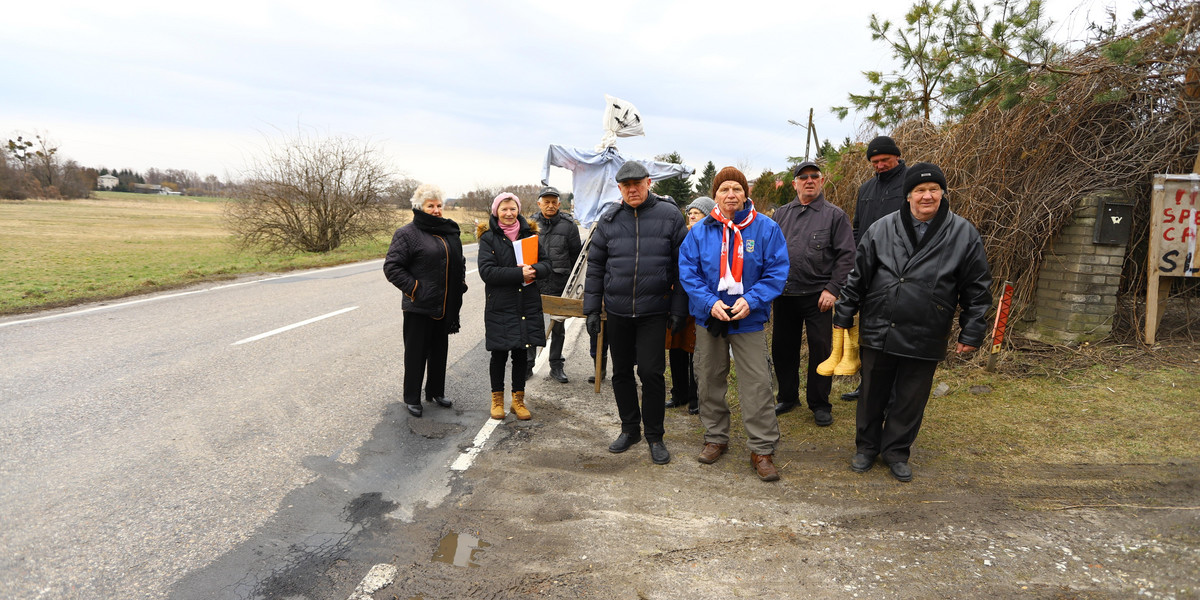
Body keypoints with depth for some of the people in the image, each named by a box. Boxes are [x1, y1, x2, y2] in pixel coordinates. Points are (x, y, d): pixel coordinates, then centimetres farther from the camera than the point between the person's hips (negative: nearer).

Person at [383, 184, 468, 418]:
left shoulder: (449, 232, 12)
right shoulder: (407, 233, -8)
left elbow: (459, 262, 27)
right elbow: (391, 267, -12)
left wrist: (460, 283, 13)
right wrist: (413, 288, -16)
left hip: (444, 306, 6)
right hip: (419, 307, -6)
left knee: (440, 350, 16)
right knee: (416, 353, 3)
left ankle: (436, 392, 31)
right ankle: (411, 398, 16)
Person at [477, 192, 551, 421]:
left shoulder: (530, 234, 9)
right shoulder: (488, 238, -2)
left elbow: (546, 265, 5)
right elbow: (486, 271, -14)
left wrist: (533, 270, -18)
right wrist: (519, 274, -21)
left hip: (528, 305, 3)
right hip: (499, 306, -3)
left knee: (521, 353, 10)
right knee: (499, 354, 5)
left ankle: (518, 399, 22)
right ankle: (497, 398, 22)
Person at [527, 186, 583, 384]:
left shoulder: (569, 225, 1)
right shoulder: (532, 224, 6)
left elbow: (576, 255, 5)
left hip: (559, 284, -1)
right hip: (534, 281, 1)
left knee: (558, 325, 9)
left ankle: (556, 366, 19)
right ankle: (528, 364, 15)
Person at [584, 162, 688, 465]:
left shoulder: (669, 216, -1)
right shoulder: (609, 219, 5)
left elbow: (682, 266, 0)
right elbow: (595, 266, 9)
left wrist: (678, 310, -4)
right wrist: (592, 309, 5)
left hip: (654, 310, -3)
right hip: (617, 310, 3)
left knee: (651, 372, -5)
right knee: (621, 372, 12)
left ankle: (654, 436, 14)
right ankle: (630, 429, 29)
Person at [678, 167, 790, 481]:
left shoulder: (766, 228, -5)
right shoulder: (700, 231, -1)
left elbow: (777, 272, -6)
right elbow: (688, 272, -3)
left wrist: (751, 300, -20)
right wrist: (709, 302, -16)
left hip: (749, 320, -2)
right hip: (710, 318, 2)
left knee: (757, 384, -3)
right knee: (709, 381, 14)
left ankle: (762, 449, 9)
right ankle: (715, 438, 32)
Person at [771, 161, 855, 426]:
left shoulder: (835, 215, 1)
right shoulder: (781, 214, 12)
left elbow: (846, 256, -4)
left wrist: (832, 289, -12)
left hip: (817, 296, -4)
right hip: (784, 295, 4)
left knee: (820, 350, 2)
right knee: (782, 348, 11)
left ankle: (820, 404, 16)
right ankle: (788, 397, 28)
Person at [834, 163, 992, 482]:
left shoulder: (964, 234, -2)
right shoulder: (882, 228, -1)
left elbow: (977, 288, 3)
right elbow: (858, 276, 5)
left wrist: (972, 332, 1)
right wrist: (843, 315, 5)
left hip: (925, 338, 0)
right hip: (878, 332, 1)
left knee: (911, 399, 12)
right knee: (872, 395, 13)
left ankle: (896, 451, 31)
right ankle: (866, 447, 32)